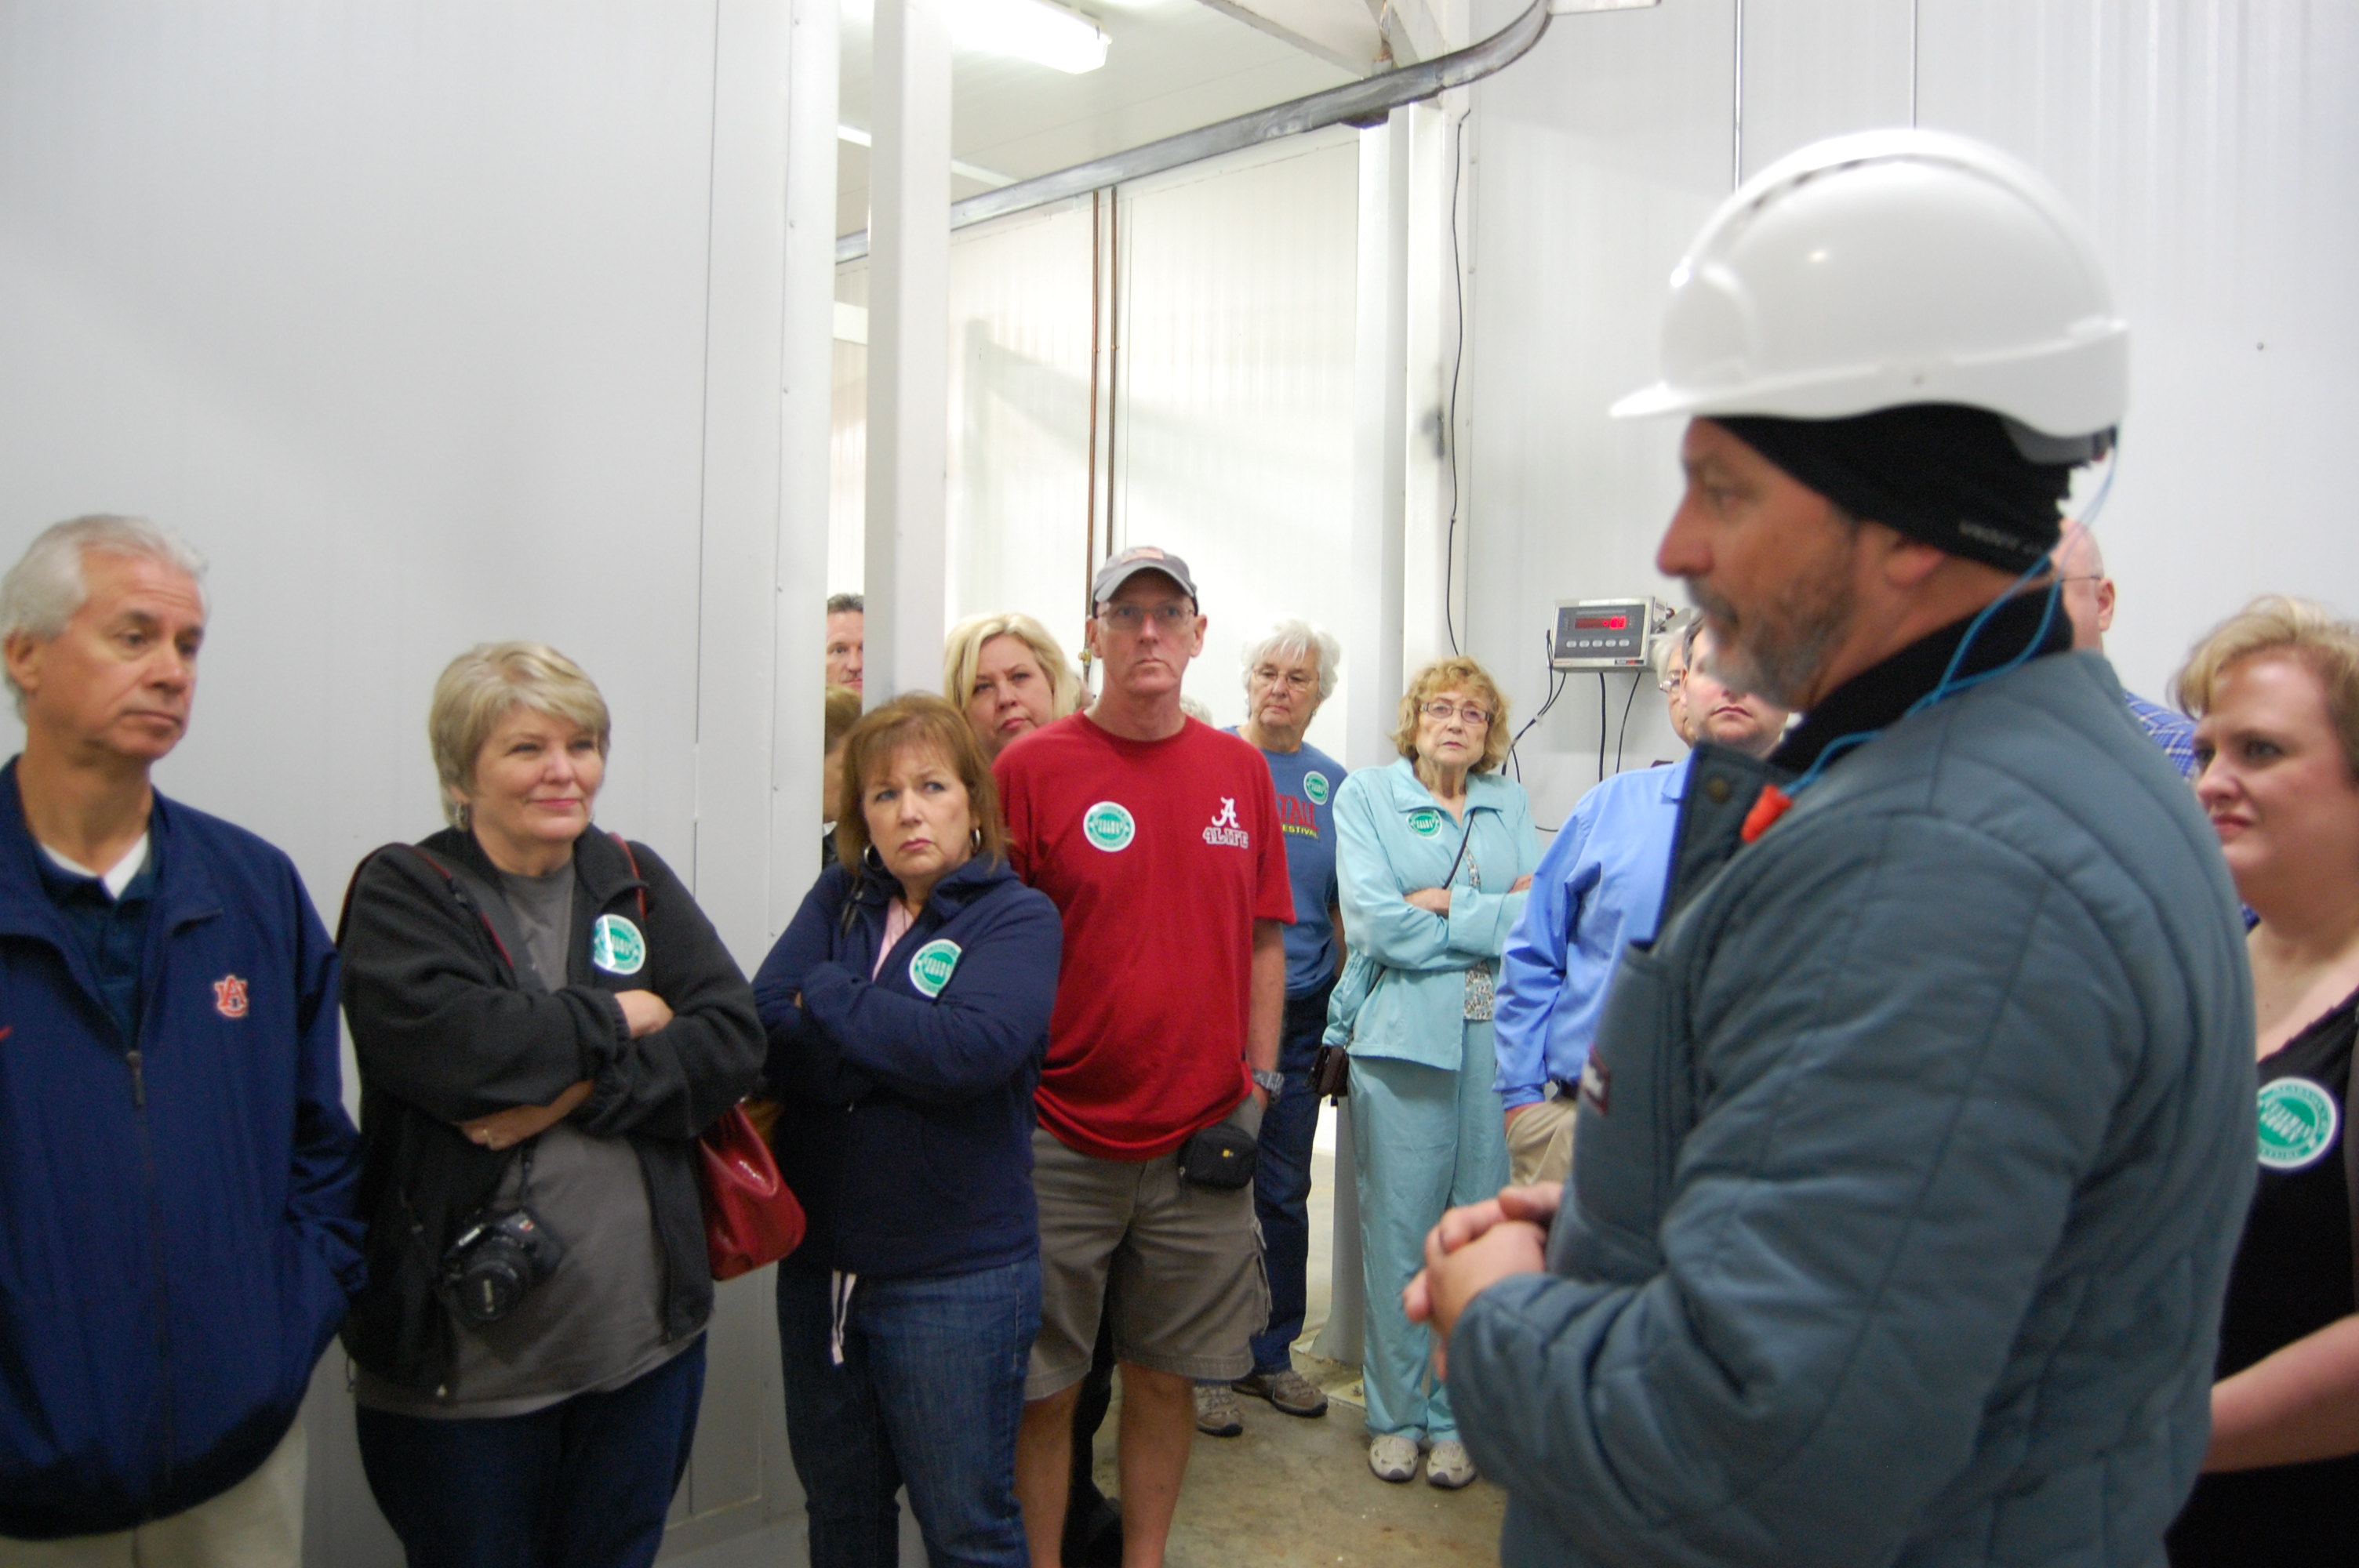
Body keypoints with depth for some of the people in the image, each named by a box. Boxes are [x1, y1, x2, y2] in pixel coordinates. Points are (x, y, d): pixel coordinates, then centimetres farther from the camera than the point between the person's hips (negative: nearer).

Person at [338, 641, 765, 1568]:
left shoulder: (638, 883, 6)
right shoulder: (400, 894, -6)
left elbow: (734, 1038, -5)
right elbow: (448, 1046, -24)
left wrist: (576, 1091, -18)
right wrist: (617, 1018, -11)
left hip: (646, 1337, 4)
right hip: (462, 1354, -3)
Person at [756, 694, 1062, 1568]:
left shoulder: (1017, 916, -8)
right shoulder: (839, 899, 3)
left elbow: (977, 1045, -27)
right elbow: (765, 1030, -10)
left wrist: (827, 999, -16)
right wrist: (907, 1045, -20)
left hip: (957, 1275, -4)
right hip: (819, 1263, 5)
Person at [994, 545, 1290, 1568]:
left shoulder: (1240, 771, 5)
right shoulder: (1030, 770, -6)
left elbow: (1265, 939, 9)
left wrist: (1254, 1092, 3)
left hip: (1199, 1138, 3)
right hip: (1059, 1139, -3)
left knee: (1168, 1374, 15)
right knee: (1044, 1385, 9)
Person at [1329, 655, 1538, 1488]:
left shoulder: (1511, 804, 14)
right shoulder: (1366, 795, 4)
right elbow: (1373, 922, -10)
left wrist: (1444, 906, -9)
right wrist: (1498, 916, -3)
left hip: (1499, 1038, 3)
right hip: (1404, 1036, -2)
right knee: (1399, 1230, 3)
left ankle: (1456, 1415, 21)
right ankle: (1396, 1413, 20)